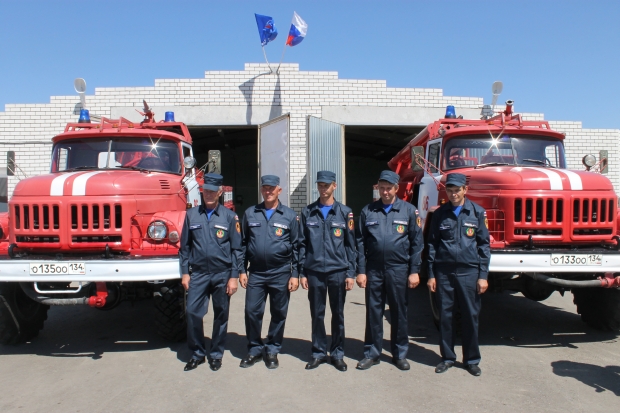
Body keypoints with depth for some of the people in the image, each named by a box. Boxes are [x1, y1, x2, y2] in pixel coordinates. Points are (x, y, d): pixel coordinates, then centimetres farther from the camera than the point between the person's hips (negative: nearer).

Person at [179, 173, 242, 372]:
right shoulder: (191, 215, 5)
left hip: (222, 275, -1)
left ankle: (216, 355, 25)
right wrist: (184, 272, 4)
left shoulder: (229, 217, -1)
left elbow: (236, 249, -2)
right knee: (192, 313, -2)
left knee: (221, 315, 9)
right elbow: (185, 246, 8)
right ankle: (197, 353, 18)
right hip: (198, 274, 1)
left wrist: (234, 276, -6)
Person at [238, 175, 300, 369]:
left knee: (279, 313, 8)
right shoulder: (250, 213, 6)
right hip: (256, 273, 1)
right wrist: (242, 270, 4)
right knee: (252, 311, 3)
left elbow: (296, 246, 2)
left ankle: (272, 350, 25)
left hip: (280, 273, -1)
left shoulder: (289, 215, 1)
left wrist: (295, 274, -3)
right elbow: (243, 243, 9)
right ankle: (254, 349, 22)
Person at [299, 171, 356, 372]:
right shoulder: (308, 212, 5)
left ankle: (337, 354, 24)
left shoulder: (345, 212, 2)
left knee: (338, 314, 9)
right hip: (314, 272, 1)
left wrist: (351, 273, -3)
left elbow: (350, 244, 2)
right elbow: (302, 244, 5)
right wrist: (302, 272, 1)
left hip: (337, 271, -1)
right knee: (317, 314, 9)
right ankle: (318, 353, 24)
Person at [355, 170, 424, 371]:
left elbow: (417, 242, 0)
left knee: (399, 312, 10)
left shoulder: (409, 210, 0)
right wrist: (361, 271, -1)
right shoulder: (368, 211, 4)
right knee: (373, 311, 8)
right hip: (374, 269, 1)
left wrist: (415, 271, -4)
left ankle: (400, 354, 25)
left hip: (398, 269, -1)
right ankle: (371, 353, 21)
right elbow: (360, 243, 3)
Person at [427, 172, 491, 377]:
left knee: (470, 316, 6)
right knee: (445, 316, 7)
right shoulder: (440, 214, 5)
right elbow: (432, 245, 7)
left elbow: (484, 245, 3)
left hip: (469, 271, -1)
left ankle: (472, 360, 21)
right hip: (444, 272, 1)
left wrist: (483, 275, -2)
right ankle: (447, 357, 21)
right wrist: (431, 274, 4)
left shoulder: (477, 212, 2)